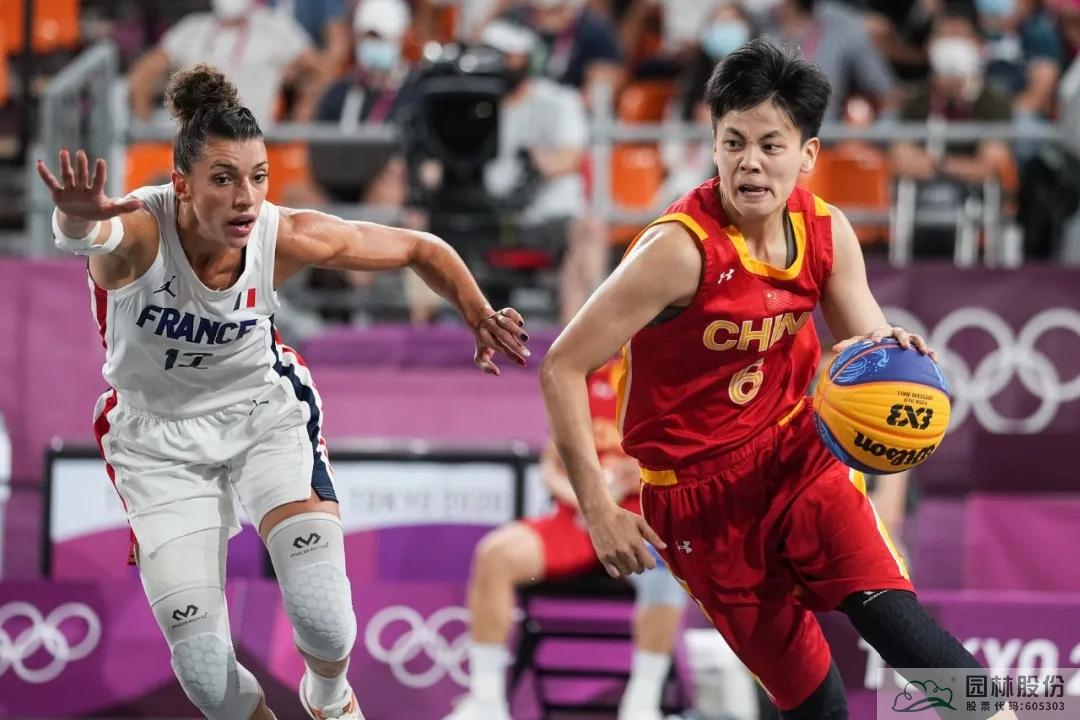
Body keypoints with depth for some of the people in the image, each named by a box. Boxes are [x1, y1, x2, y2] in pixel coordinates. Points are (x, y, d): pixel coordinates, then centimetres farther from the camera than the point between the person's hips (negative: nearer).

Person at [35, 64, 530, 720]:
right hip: (159, 437, -1)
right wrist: (78, 221, -82)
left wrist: (479, 317, -17)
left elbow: (421, 248, -5)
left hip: (263, 412, 1)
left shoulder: (288, 237, -22)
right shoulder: (139, 232, -31)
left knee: (325, 619, -19)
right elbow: (91, 236, -58)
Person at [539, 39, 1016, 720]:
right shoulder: (681, 249, -22)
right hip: (700, 493, -4)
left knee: (889, 611, -21)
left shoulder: (827, 232, -6)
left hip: (795, 453, 4)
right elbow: (563, 369, -20)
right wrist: (599, 510, -22)